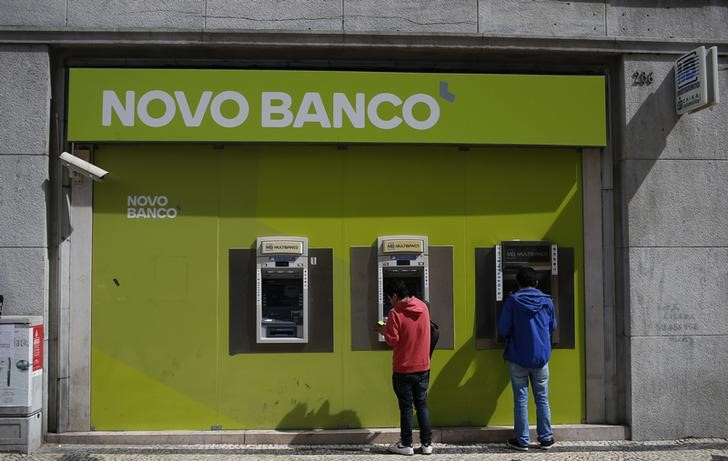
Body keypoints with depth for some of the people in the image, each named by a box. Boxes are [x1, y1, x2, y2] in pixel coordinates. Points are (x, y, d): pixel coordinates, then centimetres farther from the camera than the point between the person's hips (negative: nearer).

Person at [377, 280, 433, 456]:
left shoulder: (395, 313, -16)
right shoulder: (423, 307, 3)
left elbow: (392, 340, -17)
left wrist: (384, 331, 2)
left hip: (403, 369, -5)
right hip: (423, 367, 5)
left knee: (406, 407, 5)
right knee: (422, 405, 13)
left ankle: (406, 445, 12)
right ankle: (427, 443, 14)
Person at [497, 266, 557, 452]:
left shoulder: (512, 301, -10)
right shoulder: (547, 301, -1)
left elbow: (503, 330, -8)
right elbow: (552, 327, 12)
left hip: (518, 358, -2)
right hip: (541, 358, 2)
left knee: (521, 400, 4)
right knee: (542, 399, 11)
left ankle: (522, 441, 8)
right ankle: (546, 439, 17)